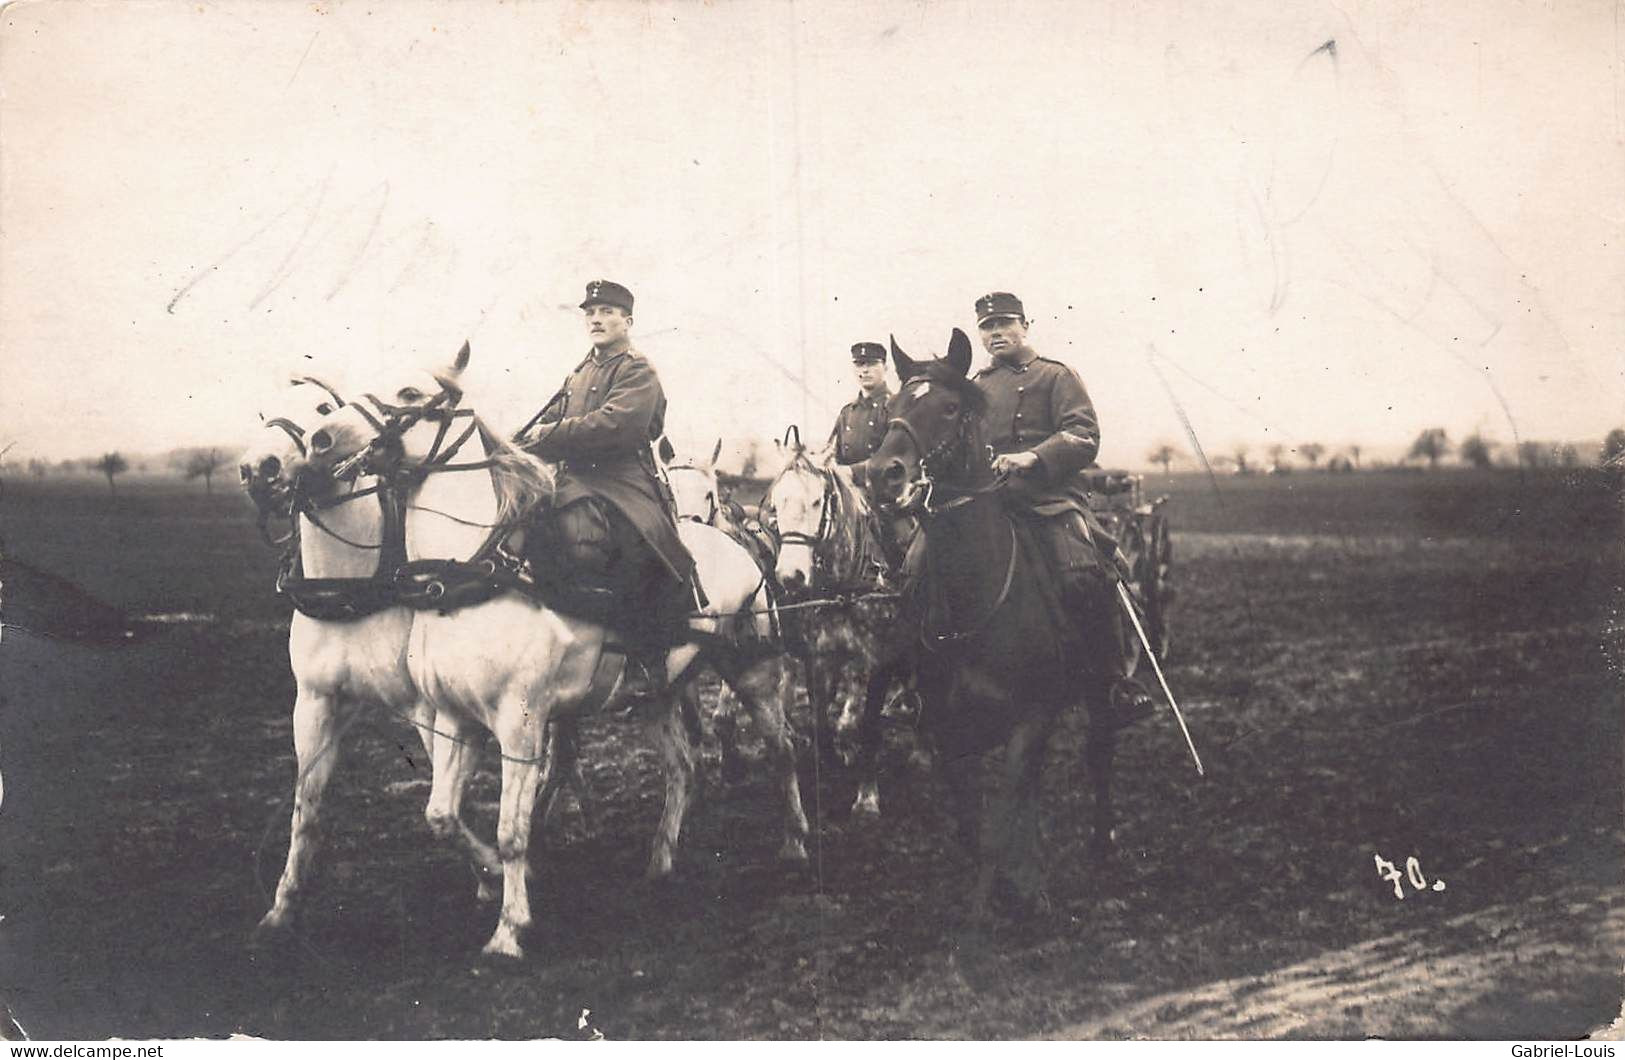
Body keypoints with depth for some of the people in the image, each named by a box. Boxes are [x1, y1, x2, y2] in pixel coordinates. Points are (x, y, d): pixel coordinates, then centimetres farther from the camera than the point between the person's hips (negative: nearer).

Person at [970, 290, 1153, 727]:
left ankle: (1117, 679, -14)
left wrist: (1032, 457, -19)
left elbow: (1084, 436, -3)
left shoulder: (1056, 377, 11)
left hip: (1051, 499, -4)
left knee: (1083, 576, -28)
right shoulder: (975, 389, 25)